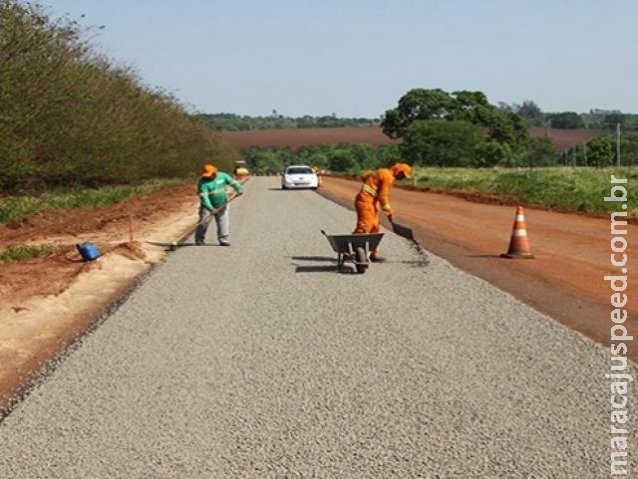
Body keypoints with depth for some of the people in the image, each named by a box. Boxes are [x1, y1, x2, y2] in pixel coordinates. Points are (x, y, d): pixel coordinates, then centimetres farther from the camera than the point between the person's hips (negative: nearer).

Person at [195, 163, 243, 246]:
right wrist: (210, 208, -36)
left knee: (224, 222, -2)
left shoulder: (222, 176, -3)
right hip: (208, 206, -3)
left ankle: (223, 240, 4)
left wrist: (239, 188, -19)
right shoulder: (203, 182, -18)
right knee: (203, 222, -7)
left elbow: (232, 182, 2)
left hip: (222, 205, 3)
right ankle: (199, 240, 5)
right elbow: (204, 197, -26)